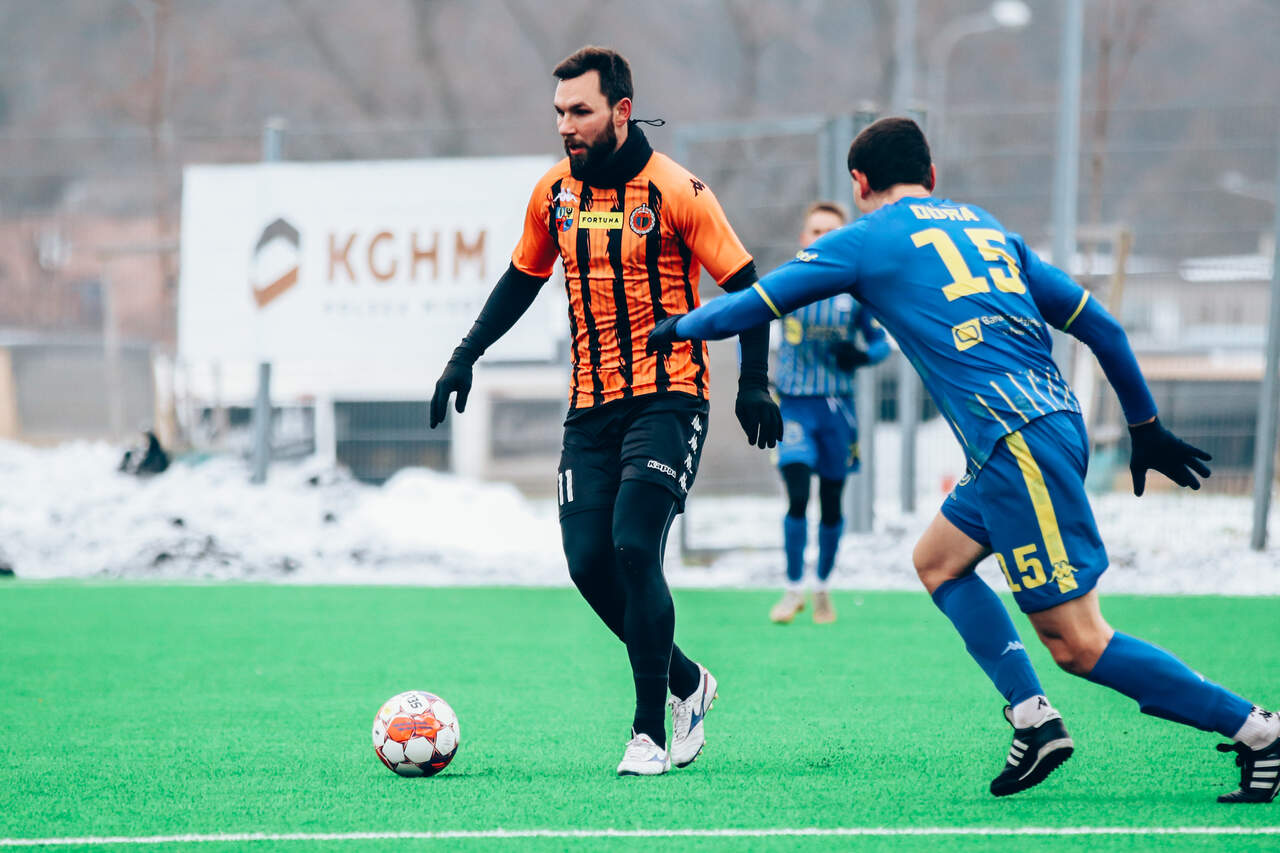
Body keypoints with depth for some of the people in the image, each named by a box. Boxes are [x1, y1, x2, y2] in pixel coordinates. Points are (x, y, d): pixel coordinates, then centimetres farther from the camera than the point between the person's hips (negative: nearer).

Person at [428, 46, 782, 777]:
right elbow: (522, 280, 21)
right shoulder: (554, 194, 6)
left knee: (634, 548, -19)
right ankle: (686, 683, 21)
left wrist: (753, 384, -16)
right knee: (590, 564, -3)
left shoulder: (676, 192, -10)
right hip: (591, 407, 6)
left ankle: (650, 731, -10)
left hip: (667, 397, -6)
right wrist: (466, 357, 13)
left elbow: (744, 286, -7)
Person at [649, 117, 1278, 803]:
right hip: (1053, 424, 8)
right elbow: (1099, 325, 20)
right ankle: (1033, 719, 12)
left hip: (1023, 446, -8)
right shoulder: (983, 226, 22)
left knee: (1077, 643, -8)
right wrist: (1146, 426, 27)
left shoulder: (866, 239, 5)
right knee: (937, 560, 23)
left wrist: (678, 328, 30)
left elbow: (753, 305, 11)